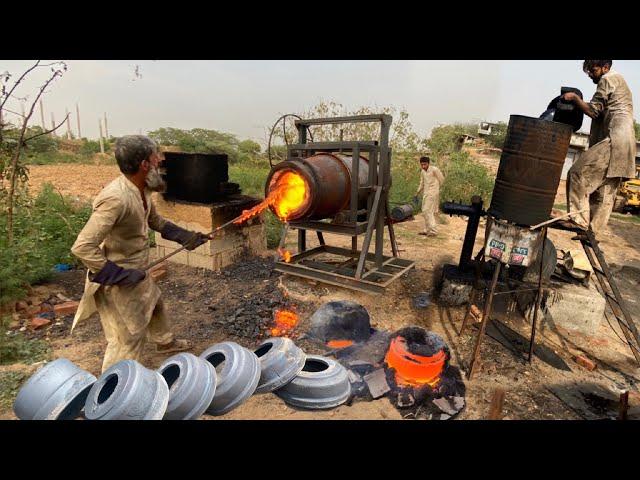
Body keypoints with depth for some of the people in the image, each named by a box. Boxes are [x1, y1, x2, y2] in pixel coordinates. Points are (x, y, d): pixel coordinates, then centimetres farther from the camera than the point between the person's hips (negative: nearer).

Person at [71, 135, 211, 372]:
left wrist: (185, 236, 11)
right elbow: (82, 247, -32)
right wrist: (120, 275, -28)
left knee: (154, 303, 30)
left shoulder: (141, 189, -4)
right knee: (128, 336, 2)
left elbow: (155, 220, 15)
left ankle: (165, 341, 58)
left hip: (135, 272, 10)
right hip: (118, 280, -10)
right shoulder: (116, 198, -32)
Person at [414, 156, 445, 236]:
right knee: (425, 212, 10)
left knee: (428, 211, -13)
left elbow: (442, 180, -4)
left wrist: (436, 188, 7)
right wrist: (417, 193, 18)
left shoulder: (434, 169, -11)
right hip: (426, 193, 8)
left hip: (433, 193, -8)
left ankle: (433, 230, -9)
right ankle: (427, 230, 18)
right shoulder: (422, 172, 11)